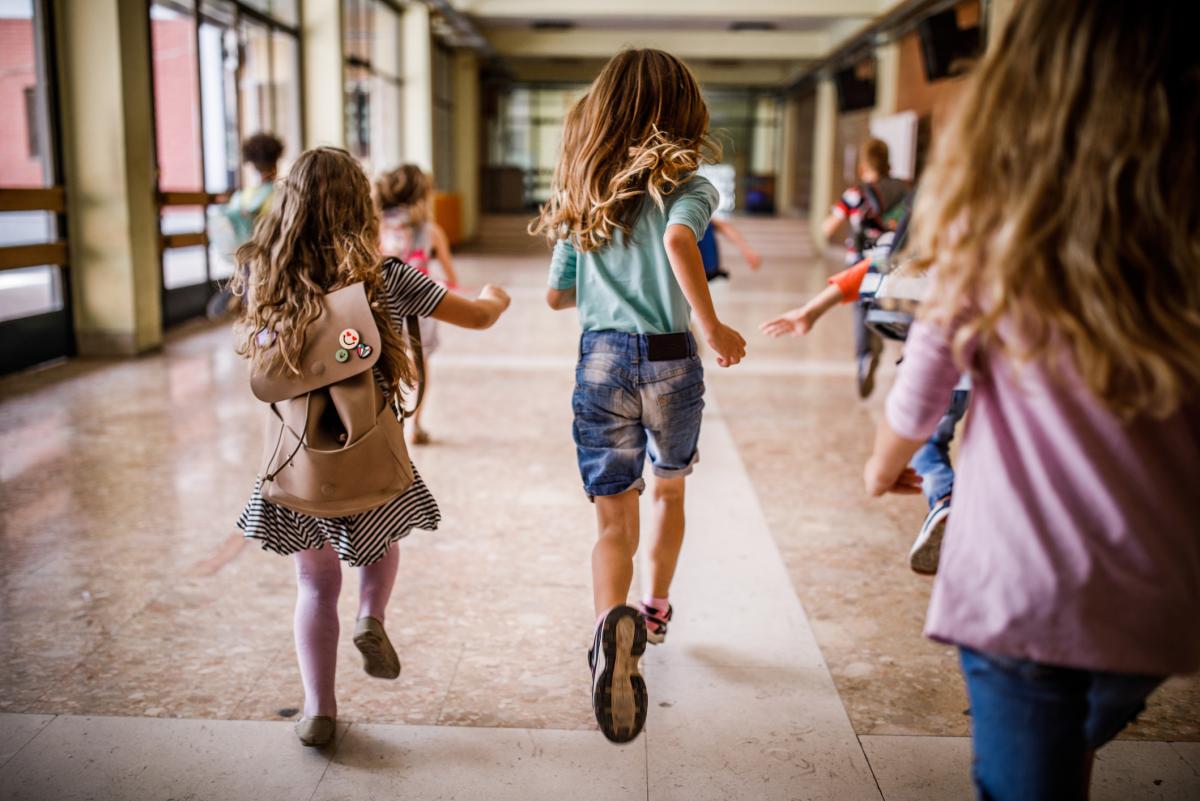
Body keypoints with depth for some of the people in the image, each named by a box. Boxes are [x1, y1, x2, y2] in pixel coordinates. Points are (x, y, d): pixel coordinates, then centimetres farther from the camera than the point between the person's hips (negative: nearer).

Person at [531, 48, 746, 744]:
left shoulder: (583, 195, 10)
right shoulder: (687, 185, -3)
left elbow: (558, 295, 13)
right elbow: (679, 240, -27)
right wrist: (713, 327, -24)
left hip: (600, 362, 2)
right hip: (669, 361, -1)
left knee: (614, 522, 2)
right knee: (670, 490, 25)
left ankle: (614, 624, -28)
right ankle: (657, 609, 42)